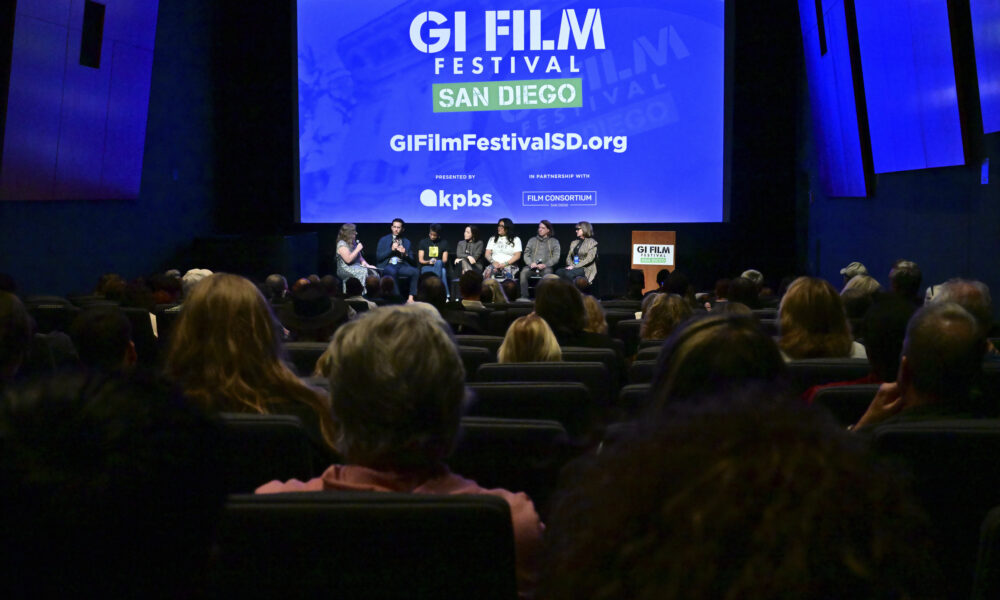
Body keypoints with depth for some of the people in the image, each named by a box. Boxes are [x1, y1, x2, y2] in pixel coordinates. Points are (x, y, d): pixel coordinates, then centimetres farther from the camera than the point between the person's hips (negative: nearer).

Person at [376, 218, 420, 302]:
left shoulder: (406, 242, 19)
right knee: (392, 272, -39)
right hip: (387, 265, -2)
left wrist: (405, 253, -6)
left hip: (402, 266, 2)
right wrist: (391, 249, -8)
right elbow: (378, 257, 2)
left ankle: (411, 297, -25)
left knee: (415, 271, -29)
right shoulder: (384, 240, 12)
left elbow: (411, 260, 15)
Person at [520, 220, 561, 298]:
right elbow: (526, 254, 14)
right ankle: (524, 297, -34)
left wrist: (545, 265, -13)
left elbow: (556, 257, 4)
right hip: (532, 267, 2)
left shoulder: (554, 241, 15)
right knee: (524, 272, -32)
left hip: (546, 267, -2)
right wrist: (531, 263, -8)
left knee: (548, 272, -38)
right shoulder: (532, 240, 23)